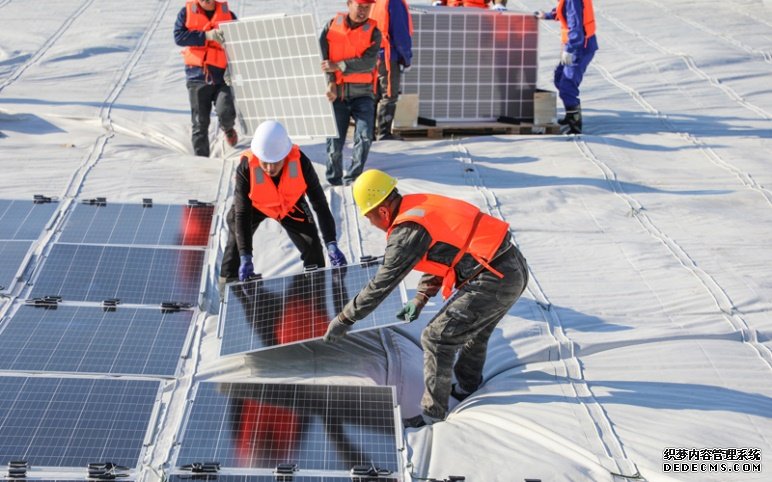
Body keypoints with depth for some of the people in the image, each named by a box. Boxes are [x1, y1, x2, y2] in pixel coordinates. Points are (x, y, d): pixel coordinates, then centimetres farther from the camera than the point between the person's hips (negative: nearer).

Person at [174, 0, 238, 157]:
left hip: (222, 77, 0)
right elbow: (179, 36, -12)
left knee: (226, 113, -19)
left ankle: (228, 128, 16)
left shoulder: (228, 15, 5)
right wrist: (206, 36, -22)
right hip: (197, 78, 0)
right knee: (200, 123, 2)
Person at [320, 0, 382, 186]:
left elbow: (369, 61, -14)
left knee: (364, 137, -14)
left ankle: (351, 181, -5)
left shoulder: (373, 32, 1)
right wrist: (330, 82, -14)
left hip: (362, 92, 0)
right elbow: (322, 56, -1)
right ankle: (334, 181, 14)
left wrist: (338, 66, -21)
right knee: (335, 139, -1)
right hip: (336, 92, 0)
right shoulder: (332, 26, 5)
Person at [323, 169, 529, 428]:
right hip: (516, 268, 9)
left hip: (493, 282, -9)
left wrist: (344, 319, -1)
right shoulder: (422, 205, 13)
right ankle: (466, 387, 51)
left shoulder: (407, 230, -14)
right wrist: (420, 299, 28)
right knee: (474, 330, 30)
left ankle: (432, 413, 12)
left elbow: (381, 284, -10)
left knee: (437, 338, 1)